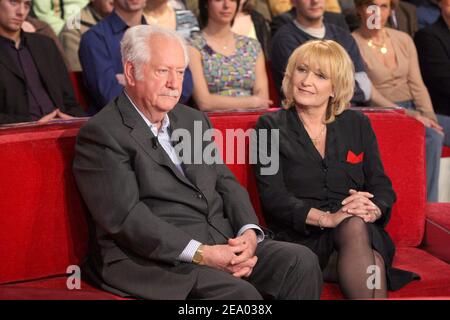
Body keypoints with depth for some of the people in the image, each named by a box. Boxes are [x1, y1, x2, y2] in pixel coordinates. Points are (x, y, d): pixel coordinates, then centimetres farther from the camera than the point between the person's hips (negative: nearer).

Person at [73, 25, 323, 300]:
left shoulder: (195, 120, 18)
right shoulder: (101, 134, -7)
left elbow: (226, 183, 16)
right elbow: (127, 218, -15)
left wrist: (249, 232, -5)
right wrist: (200, 254, -20)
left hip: (224, 243, 8)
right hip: (158, 260, -7)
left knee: (301, 261, -13)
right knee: (240, 293, -30)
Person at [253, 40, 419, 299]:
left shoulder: (357, 124, 16)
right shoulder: (271, 126, 7)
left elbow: (382, 187, 11)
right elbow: (273, 196, -4)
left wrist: (372, 210, -13)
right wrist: (327, 218, -18)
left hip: (366, 233, 2)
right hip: (301, 237, -2)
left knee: (355, 226, -34)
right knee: (354, 227, -33)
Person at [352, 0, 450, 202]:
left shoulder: (404, 40, 14)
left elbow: (417, 85, 10)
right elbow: (369, 94, -12)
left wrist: (429, 117, -7)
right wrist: (409, 114, -20)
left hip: (414, 111, 6)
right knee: (433, 136, -30)